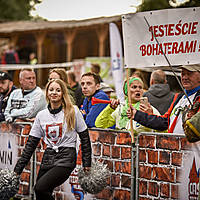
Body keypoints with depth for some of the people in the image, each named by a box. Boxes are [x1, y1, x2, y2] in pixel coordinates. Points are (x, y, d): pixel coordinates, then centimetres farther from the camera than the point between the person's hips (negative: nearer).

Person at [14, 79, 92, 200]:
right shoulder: (41, 115, 10)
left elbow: (85, 138, 3)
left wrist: (87, 163, 1)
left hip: (66, 158, -5)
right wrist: (18, 169, 8)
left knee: (40, 187, -24)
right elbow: (31, 144, 12)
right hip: (48, 158, 5)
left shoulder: (73, 111, 0)